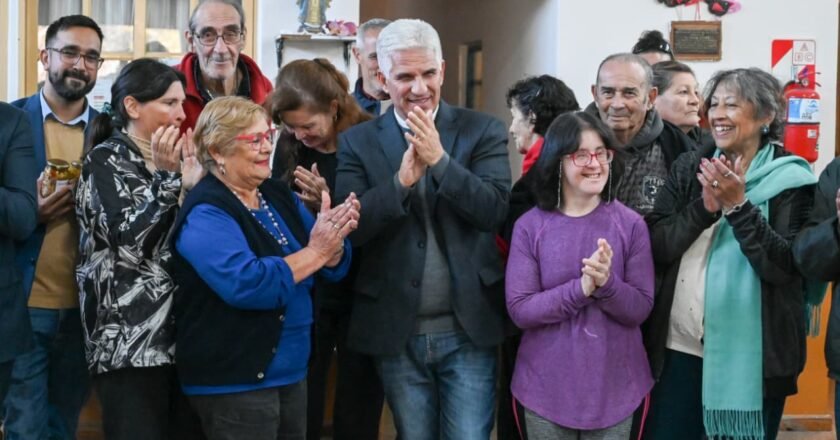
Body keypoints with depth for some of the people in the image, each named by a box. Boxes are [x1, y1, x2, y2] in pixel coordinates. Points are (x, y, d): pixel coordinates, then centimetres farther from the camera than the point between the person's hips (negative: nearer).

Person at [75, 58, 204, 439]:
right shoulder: (106, 160, -4)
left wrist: (191, 184, 2)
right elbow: (131, 243, -15)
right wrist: (167, 177, -16)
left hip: (180, 332, 7)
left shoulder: (169, 159, 17)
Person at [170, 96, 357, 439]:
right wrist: (314, 252, -21)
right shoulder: (206, 214, -15)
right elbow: (245, 284, -28)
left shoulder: (279, 195, 8)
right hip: (235, 382, -7)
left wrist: (334, 240, -15)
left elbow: (334, 266, 7)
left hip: (292, 372, 7)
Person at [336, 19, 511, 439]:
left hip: (468, 329, -1)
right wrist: (401, 180, -23)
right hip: (396, 331, 1)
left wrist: (439, 159, -22)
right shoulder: (357, 141, 0)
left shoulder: (482, 130, -1)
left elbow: (495, 210, -12)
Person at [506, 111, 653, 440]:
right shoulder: (530, 226, -6)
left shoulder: (631, 224, -4)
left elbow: (641, 308, -5)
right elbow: (519, 310, -11)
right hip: (546, 387, 0)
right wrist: (582, 288, -23)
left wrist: (606, 284, -24)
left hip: (614, 387, 1)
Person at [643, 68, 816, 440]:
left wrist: (738, 206, -21)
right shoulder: (689, 168, 5)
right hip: (679, 347, 3)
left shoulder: (789, 180, -5)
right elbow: (655, 248, -3)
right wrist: (704, 207, -16)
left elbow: (785, 267, -14)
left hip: (751, 355, -3)